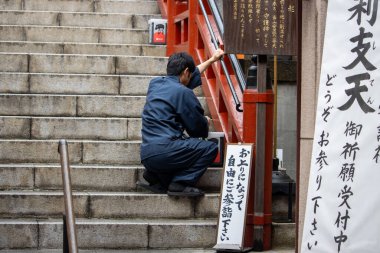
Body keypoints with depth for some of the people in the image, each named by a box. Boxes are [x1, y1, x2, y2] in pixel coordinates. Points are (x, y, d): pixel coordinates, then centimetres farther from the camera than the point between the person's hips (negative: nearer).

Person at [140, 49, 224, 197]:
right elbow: (197, 128, 0)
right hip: (163, 150, -9)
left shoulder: (155, 84, 15)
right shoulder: (183, 92, -8)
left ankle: (155, 175, 14)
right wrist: (206, 122, 26)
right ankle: (180, 183, -10)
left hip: (146, 154, 9)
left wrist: (211, 60, 43)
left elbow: (183, 80, 34)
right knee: (210, 148, 1)